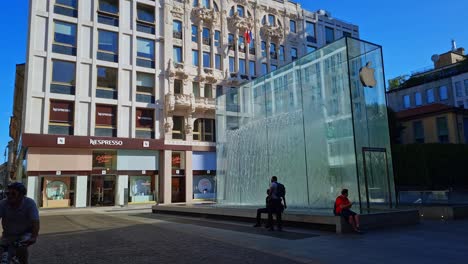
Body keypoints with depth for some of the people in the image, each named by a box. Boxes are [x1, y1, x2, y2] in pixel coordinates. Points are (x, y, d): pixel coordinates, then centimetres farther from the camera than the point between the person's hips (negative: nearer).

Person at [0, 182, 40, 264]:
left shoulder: (30, 203, -21)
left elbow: (35, 222, -27)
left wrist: (34, 237, -41)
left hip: (25, 234, -3)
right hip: (8, 235, 3)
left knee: (21, 247, -28)